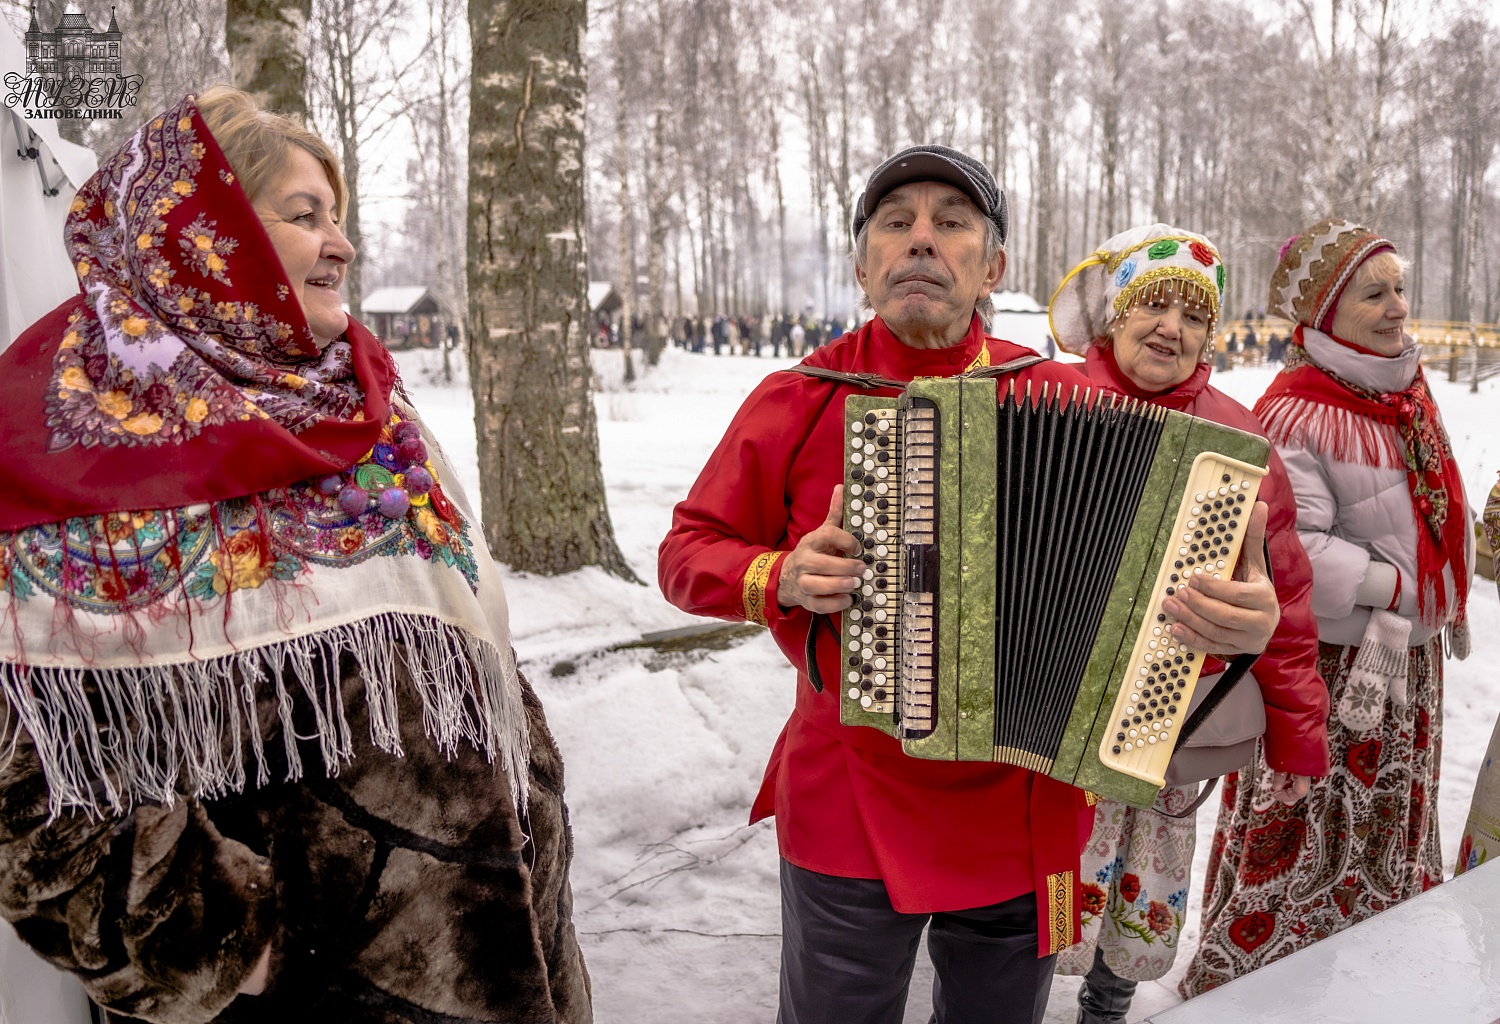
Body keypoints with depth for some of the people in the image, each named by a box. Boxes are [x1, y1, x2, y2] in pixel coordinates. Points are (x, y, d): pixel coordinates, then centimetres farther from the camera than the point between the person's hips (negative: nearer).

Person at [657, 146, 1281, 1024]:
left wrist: (1242, 615, -19)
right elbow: (688, 555, 2)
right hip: (846, 811, -1)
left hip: (1026, 812, 2)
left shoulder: (1065, 401, -4)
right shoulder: (798, 404, -6)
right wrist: (780, 577, -17)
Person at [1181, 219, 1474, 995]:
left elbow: (1437, 508, 17)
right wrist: (1394, 586, -20)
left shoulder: (1406, 386, 6)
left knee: (1392, 822, 23)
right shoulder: (1295, 415, -21)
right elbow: (1292, 551, -27)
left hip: (1411, 650, 9)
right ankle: (1238, 978, 22)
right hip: (1334, 658, -8)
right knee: (1301, 835, 2)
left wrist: (1451, 605, 16)